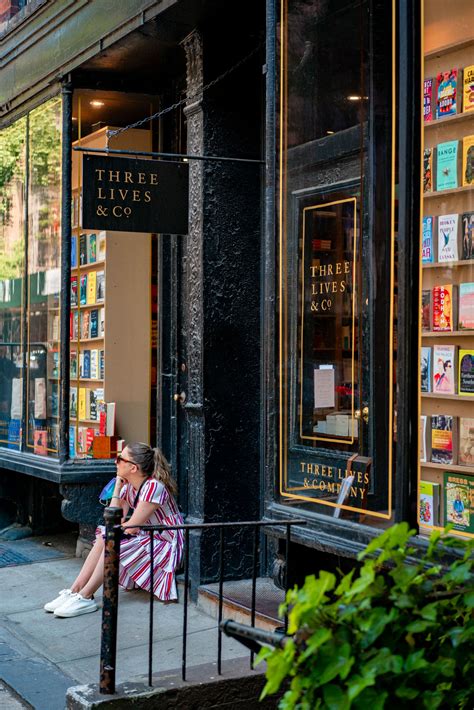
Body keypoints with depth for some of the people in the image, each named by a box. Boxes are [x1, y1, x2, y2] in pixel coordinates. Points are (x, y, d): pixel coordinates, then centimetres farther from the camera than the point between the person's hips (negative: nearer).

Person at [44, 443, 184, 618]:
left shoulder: (153, 487, -23)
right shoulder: (129, 486, 5)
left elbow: (131, 527, -20)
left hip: (166, 545, -9)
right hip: (147, 537, 9)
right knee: (103, 536, -9)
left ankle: (85, 597, -18)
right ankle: (74, 591, -12)